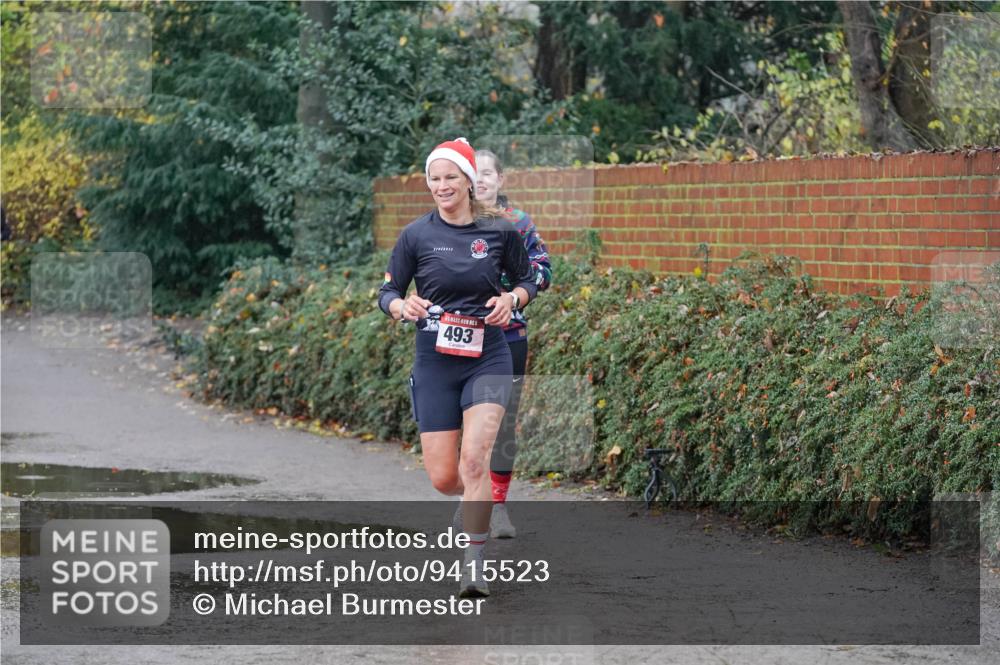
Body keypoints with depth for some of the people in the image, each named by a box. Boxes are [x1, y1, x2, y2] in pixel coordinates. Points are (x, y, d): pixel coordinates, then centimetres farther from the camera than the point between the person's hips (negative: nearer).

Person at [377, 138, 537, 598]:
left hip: (488, 357, -1)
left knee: (474, 461, -20)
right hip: (435, 361, 1)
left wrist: (512, 299, -9)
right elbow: (387, 291, 5)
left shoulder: (499, 231, -1)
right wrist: (402, 306, -17)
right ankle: (477, 501, 39)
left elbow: (527, 281, 12)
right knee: (443, 478, 2)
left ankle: (474, 564, -13)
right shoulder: (416, 235, -1)